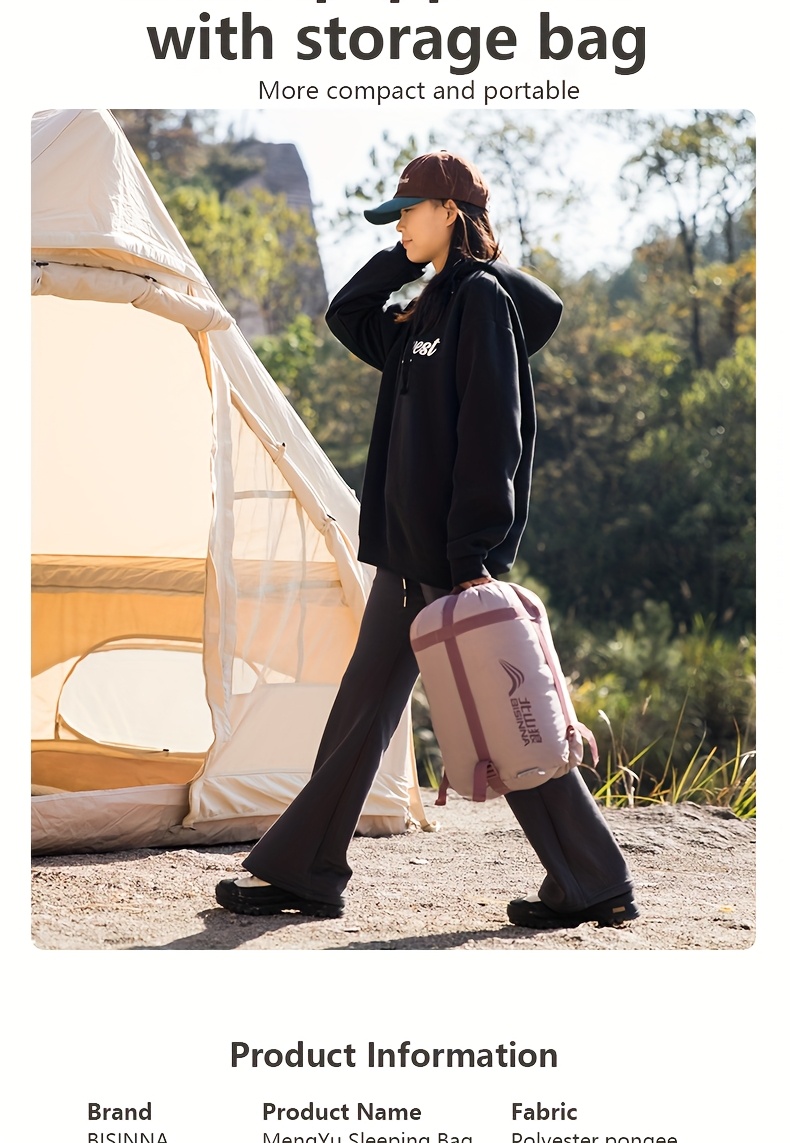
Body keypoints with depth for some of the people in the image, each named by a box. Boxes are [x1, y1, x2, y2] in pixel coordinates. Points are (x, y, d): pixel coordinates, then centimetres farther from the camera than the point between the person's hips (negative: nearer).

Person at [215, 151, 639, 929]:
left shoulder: (483, 298, -11)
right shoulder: (430, 305, 16)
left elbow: (490, 434, -18)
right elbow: (347, 319, 28)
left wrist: (472, 555, -22)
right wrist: (406, 259, 14)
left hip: (456, 553, -9)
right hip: (410, 551, 9)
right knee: (364, 709, 10)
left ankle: (595, 886, 3)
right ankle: (301, 873, 16)